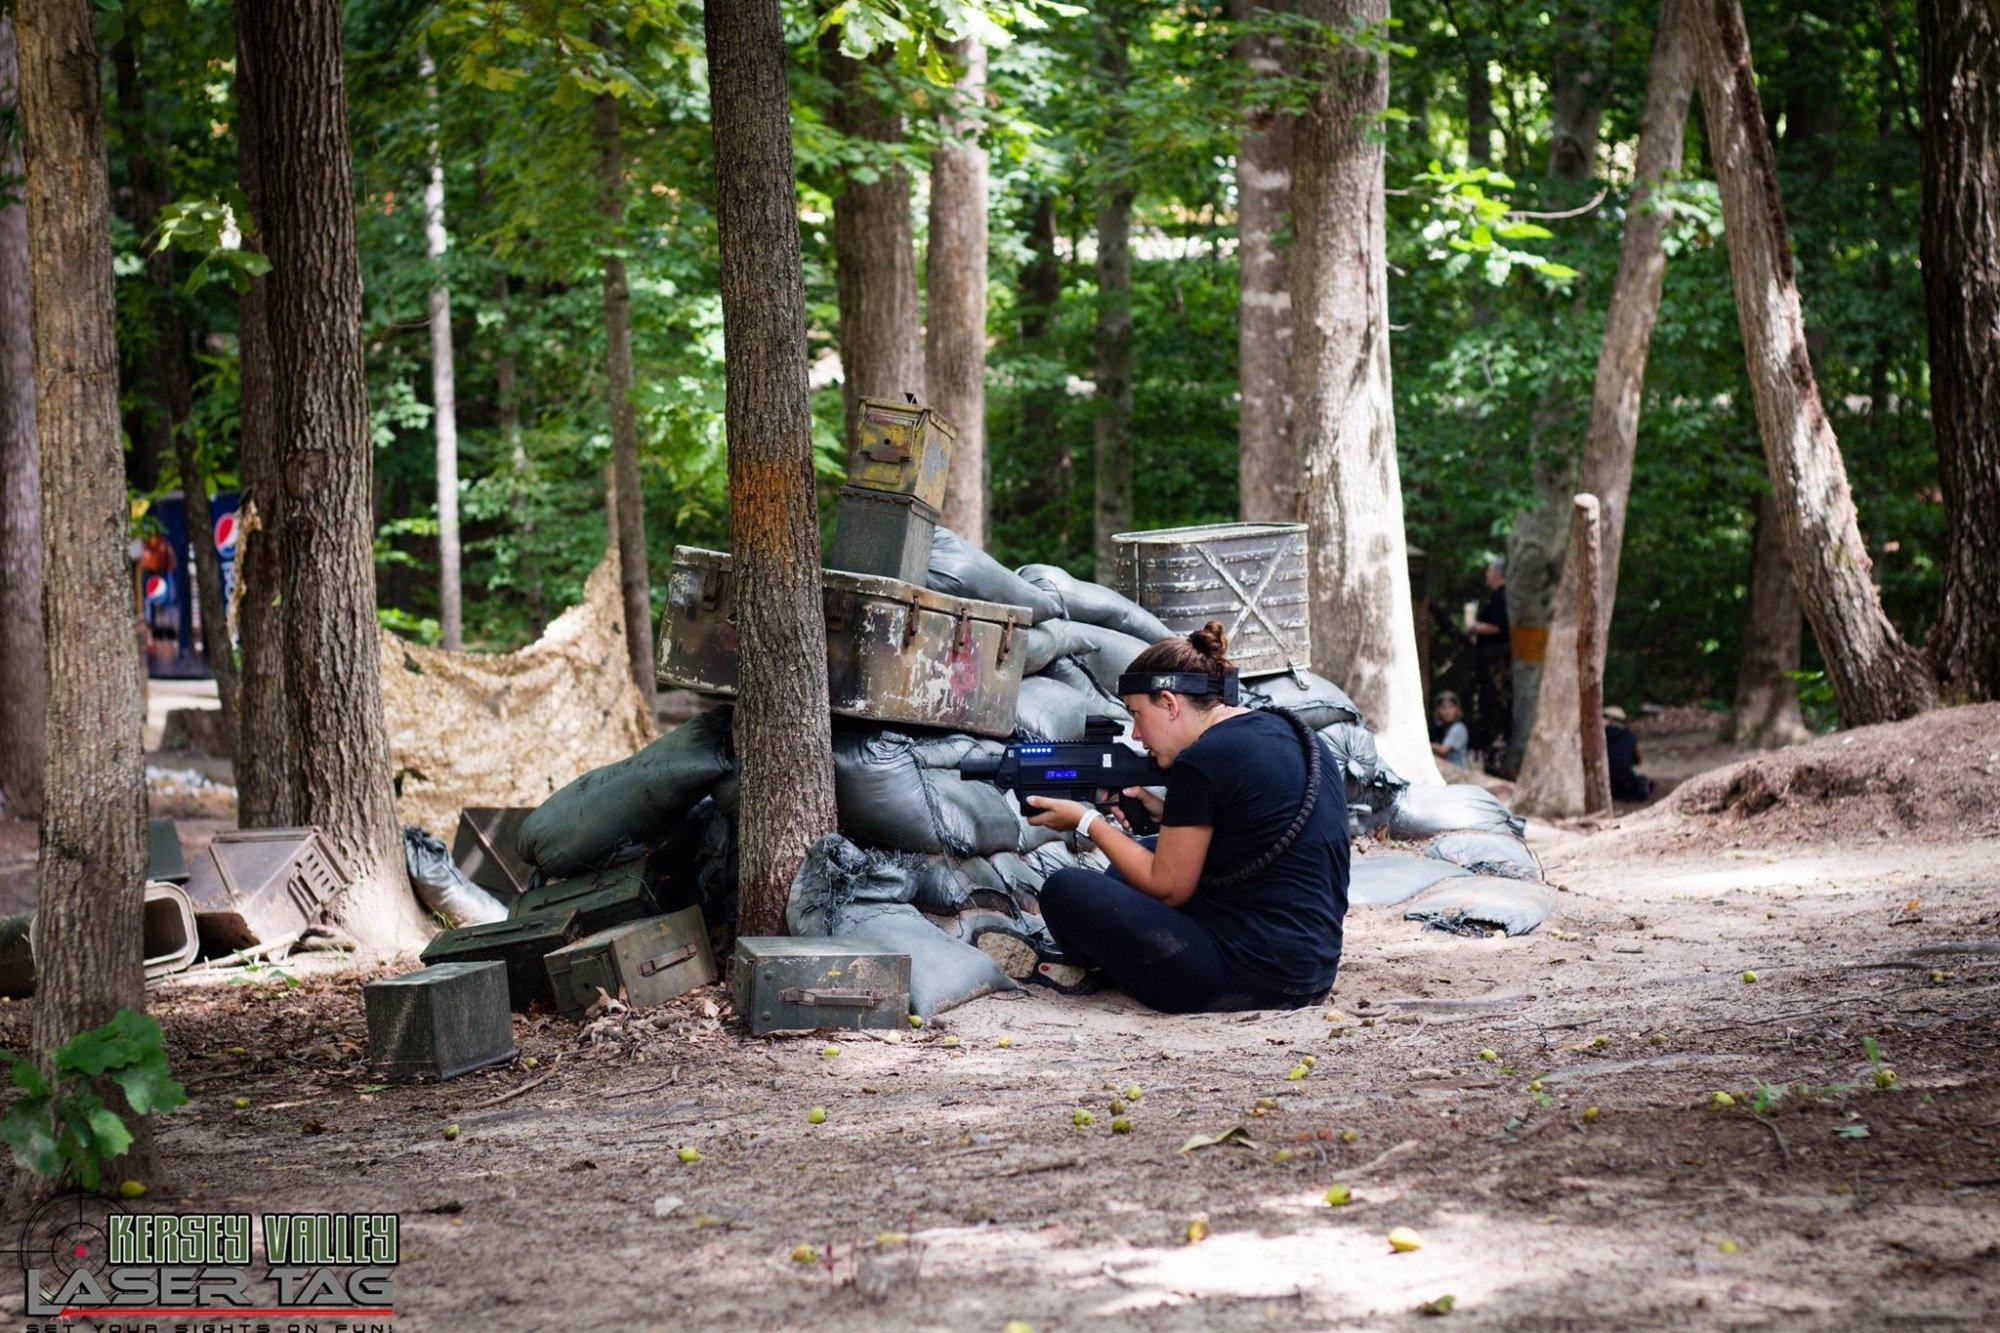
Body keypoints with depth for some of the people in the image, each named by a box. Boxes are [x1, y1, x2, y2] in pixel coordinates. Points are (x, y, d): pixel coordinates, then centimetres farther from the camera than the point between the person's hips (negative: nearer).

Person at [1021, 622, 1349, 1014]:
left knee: (1063, 890, -5)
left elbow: (1168, 888, -7)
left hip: (1248, 980, -10)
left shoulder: (1200, 762, -16)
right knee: (1149, 849, 29)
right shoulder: (1284, 730, 9)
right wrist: (1165, 812, 12)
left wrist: (1088, 821, 3)